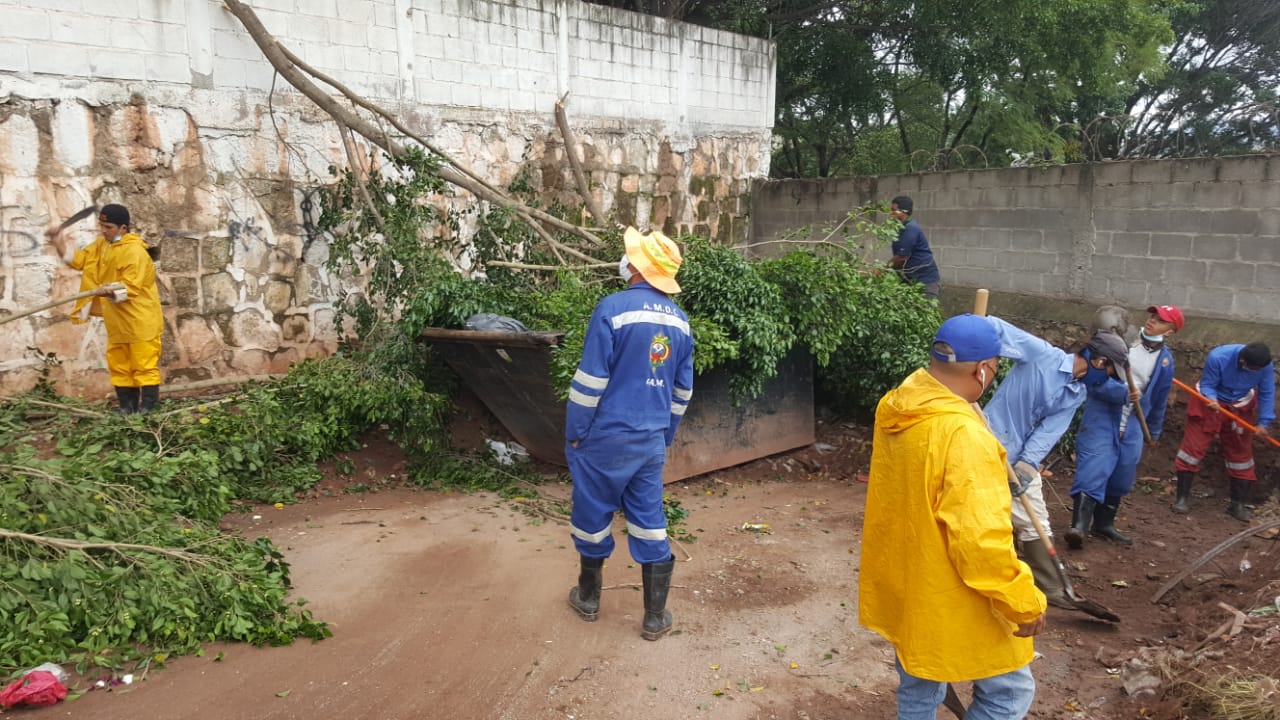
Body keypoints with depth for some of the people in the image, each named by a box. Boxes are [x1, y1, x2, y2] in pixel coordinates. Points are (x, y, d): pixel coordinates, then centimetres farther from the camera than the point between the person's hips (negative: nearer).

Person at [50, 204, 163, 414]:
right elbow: (78, 259, 14)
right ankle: (127, 407, 21)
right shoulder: (101, 244, 9)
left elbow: (130, 287, -24)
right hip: (117, 321, 9)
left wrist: (111, 292, -41)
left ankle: (147, 408, 3)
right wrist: (61, 246, -2)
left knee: (144, 365, -3)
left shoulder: (135, 251, -18)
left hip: (140, 320, -9)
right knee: (119, 366, 13)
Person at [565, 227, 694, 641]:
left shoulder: (614, 308, -16)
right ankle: (655, 617, 16)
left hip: (606, 436, -5)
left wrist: (575, 433, -5)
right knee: (650, 521, 11)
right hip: (652, 440, 5)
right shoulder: (679, 319, 5)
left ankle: (589, 597, 31)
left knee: (593, 515, 13)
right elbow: (682, 390, 12)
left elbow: (590, 381, -15)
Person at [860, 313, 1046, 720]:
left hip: (903, 586, 8)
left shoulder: (895, 407, -2)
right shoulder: (963, 434, -30)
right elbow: (980, 537, -28)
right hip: (949, 600, -8)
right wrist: (1022, 602, -15)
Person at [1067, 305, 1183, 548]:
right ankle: (1080, 526, -22)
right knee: (1094, 469, -17)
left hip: (1133, 423, 5)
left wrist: (1154, 431, 24)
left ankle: (1103, 523, 27)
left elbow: (1160, 398, 17)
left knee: (1121, 477, 11)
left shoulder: (1166, 360, 6)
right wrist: (1123, 392, -29)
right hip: (1101, 415, -5)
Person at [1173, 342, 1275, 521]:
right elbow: (1207, 385, -22)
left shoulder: (1265, 366, -23)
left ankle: (1237, 503, 18)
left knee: (1241, 453, 7)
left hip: (1239, 407, 3)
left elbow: (1267, 394, -11)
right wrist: (1211, 399, -43)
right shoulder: (1217, 357, -33)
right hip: (1210, 402, -3)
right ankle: (1182, 497, 1)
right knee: (1193, 447, -7)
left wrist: (1264, 423, -17)